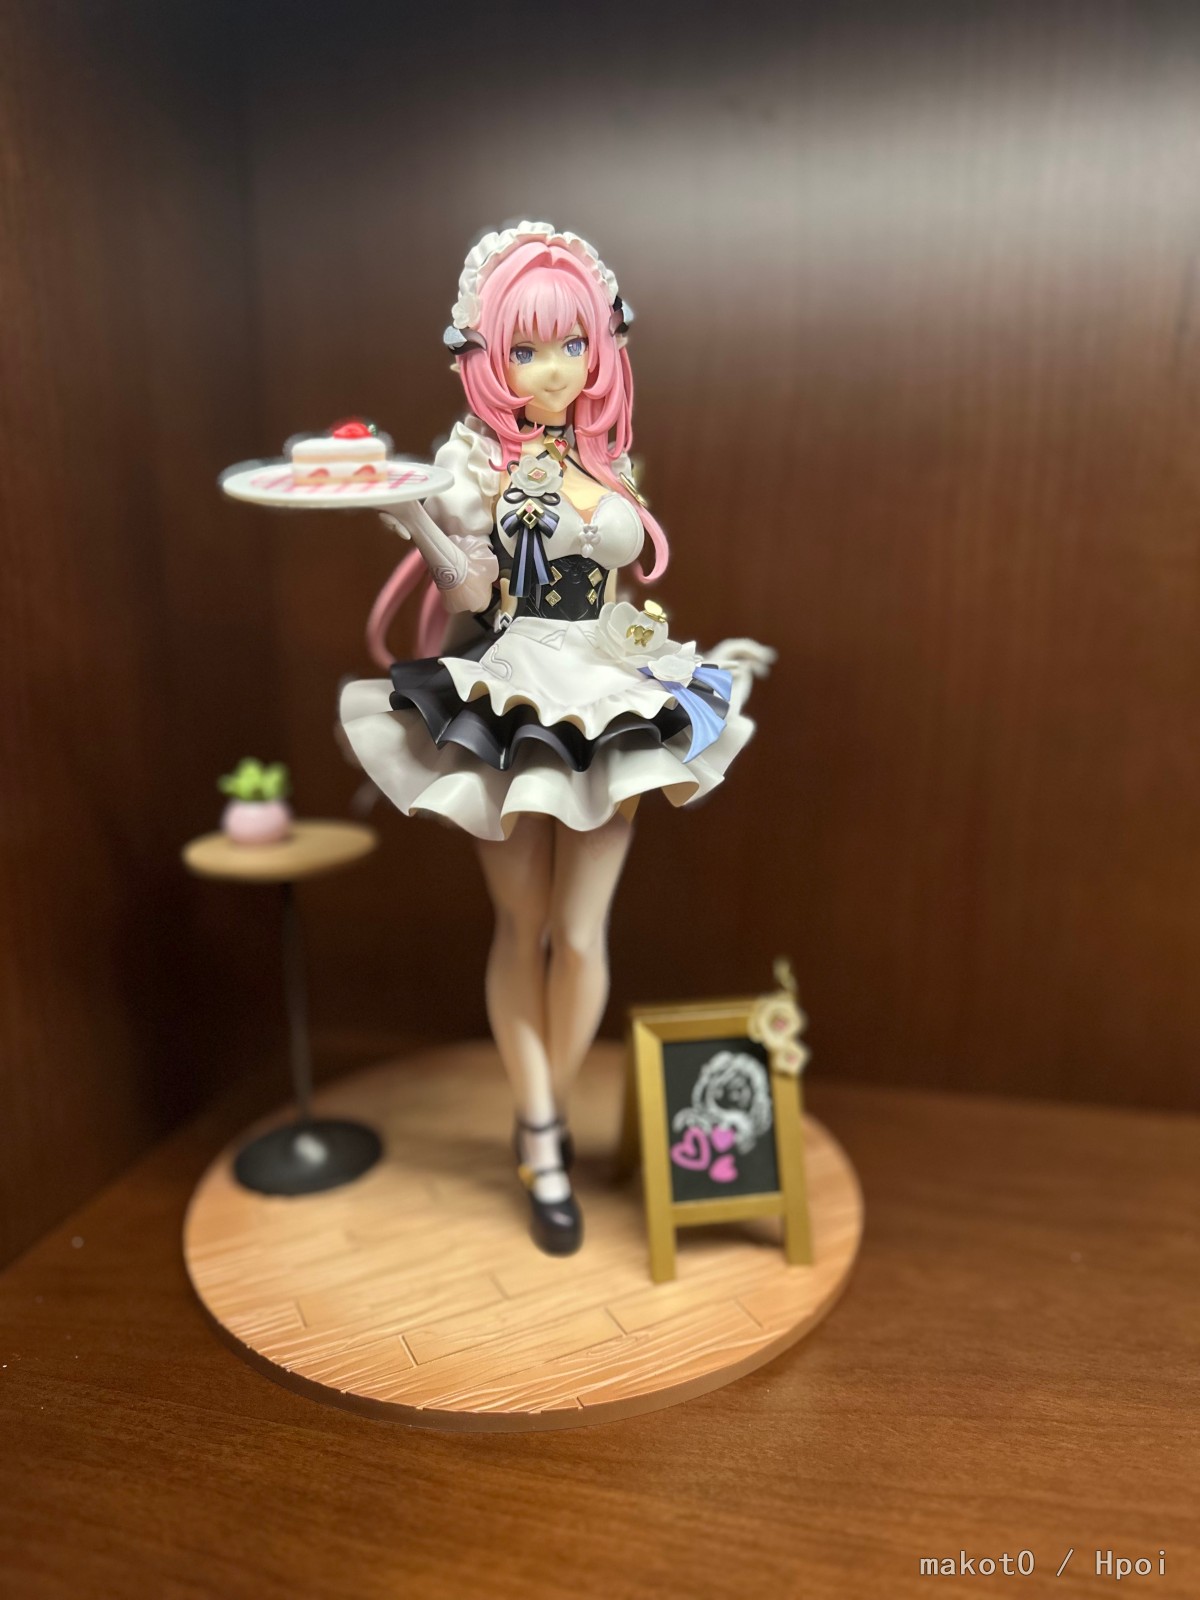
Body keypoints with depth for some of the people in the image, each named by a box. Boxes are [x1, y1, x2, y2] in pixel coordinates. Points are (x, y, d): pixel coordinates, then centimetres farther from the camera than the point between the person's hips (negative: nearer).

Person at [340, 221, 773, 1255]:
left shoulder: (608, 458, 9)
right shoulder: (471, 458, -3)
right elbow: (466, 592, -13)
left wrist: (705, 655, 17)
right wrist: (415, 522, -25)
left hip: (608, 700, 3)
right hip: (506, 703, -3)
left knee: (582, 932, 1)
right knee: (523, 927, 6)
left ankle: (547, 1120, 26)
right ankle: (541, 1146, 23)